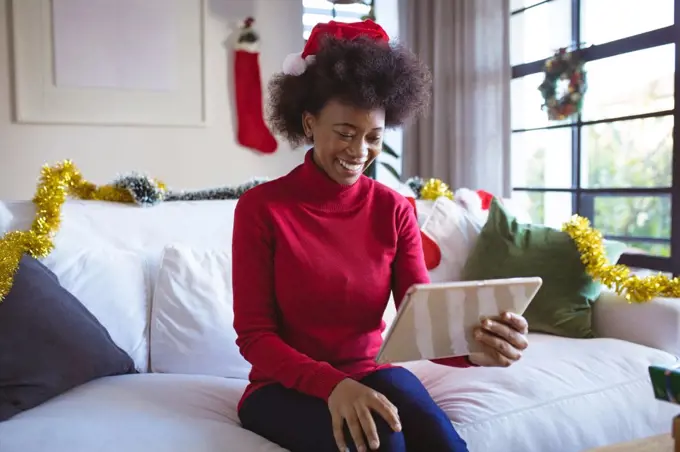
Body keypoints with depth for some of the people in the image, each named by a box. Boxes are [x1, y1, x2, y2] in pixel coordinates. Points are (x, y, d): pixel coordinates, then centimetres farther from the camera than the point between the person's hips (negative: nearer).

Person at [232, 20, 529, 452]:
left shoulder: (395, 210, -1)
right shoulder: (260, 208, -10)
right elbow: (254, 335, -11)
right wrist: (332, 384, -28)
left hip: (371, 372, 3)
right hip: (287, 385, -3)